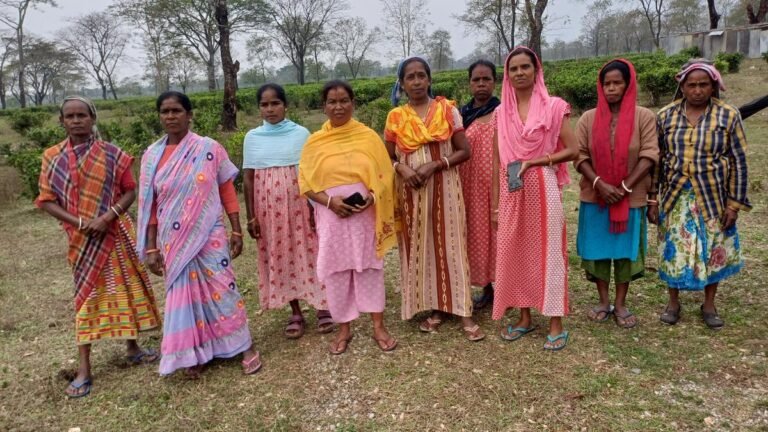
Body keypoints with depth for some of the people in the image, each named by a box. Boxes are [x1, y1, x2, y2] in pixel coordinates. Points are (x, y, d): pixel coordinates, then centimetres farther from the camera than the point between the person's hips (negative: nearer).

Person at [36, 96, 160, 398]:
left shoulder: (112, 154, -3)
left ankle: (132, 348, 28)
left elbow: (130, 191, -3)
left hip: (115, 233, 0)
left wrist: (108, 216, -18)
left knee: (124, 288, 10)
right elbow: (46, 200, -3)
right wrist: (79, 222, -16)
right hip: (81, 238, 0)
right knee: (87, 295, 4)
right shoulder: (52, 157, -1)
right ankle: (84, 370, 10)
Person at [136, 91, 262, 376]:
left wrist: (236, 230, -3)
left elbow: (227, 191, 0)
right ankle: (196, 353, 25)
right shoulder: (152, 156, 2)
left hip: (209, 235, -3)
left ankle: (246, 347, 15)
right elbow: (150, 205, 3)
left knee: (221, 290, 0)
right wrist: (151, 247, 2)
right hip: (174, 241, 3)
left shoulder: (209, 149, -5)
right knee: (184, 294, 10)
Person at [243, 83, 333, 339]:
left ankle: (322, 307, 16)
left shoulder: (301, 133, -1)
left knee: (308, 252, 2)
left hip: (298, 203, -2)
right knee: (279, 257, 7)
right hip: (269, 208, 2)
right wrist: (251, 216, 1)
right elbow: (248, 178, 4)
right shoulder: (252, 137, 3)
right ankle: (295, 314, 19)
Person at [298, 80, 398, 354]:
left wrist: (371, 198, -15)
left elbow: (384, 175, 2)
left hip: (366, 214, 0)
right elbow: (305, 182, 0)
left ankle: (378, 327, 19)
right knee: (336, 271, 6)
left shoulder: (368, 136, 1)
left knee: (370, 267, 6)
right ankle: (344, 329, 21)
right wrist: (330, 201, -15)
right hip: (332, 216, 1)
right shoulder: (315, 142, 1)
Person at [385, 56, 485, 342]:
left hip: (444, 188, -2)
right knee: (419, 246, 5)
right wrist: (401, 168, -12)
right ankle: (435, 307, 18)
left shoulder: (447, 110, 0)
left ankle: (464, 312, 7)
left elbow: (464, 151, -2)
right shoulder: (395, 117, 4)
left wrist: (434, 165, -15)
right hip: (411, 191, 2)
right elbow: (388, 157, 9)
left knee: (450, 245, 0)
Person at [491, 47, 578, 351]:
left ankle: (556, 324, 12)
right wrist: (495, 203, 5)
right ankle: (524, 318, 23)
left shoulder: (553, 107, -2)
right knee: (515, 253, 8)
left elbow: (573, 151, -5)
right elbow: (498, 160, 8)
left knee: (547, 251, 1)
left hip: (542, 189, -4)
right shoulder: (502, 112, 8)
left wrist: (534, 162, -15)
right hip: (511, 193, 4)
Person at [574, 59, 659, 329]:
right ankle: (604, 302, 22)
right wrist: (599, 184, -17)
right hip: (595, 197, 1)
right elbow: (579, 155, -3)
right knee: (598, 248, 8)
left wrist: (625, 187, -17)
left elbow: (649, 155, -9)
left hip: (631, 198, -1)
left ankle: (620, 304, 20)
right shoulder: (589, 118, 1)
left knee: (626, 249, 7)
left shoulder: (644, 117, -4)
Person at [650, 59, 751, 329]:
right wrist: (652, 199, -1)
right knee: (674, 249, 8)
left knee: (713, 251, 10)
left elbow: (738, 161, -3)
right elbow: (655, 159, 2)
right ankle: (673, 302, 25)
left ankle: (709, 305, 28)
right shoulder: (666, 116, -2)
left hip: (713, 197, 0)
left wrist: (734, 203, -7)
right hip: (676, 197, 1)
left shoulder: (728, 115, -5)